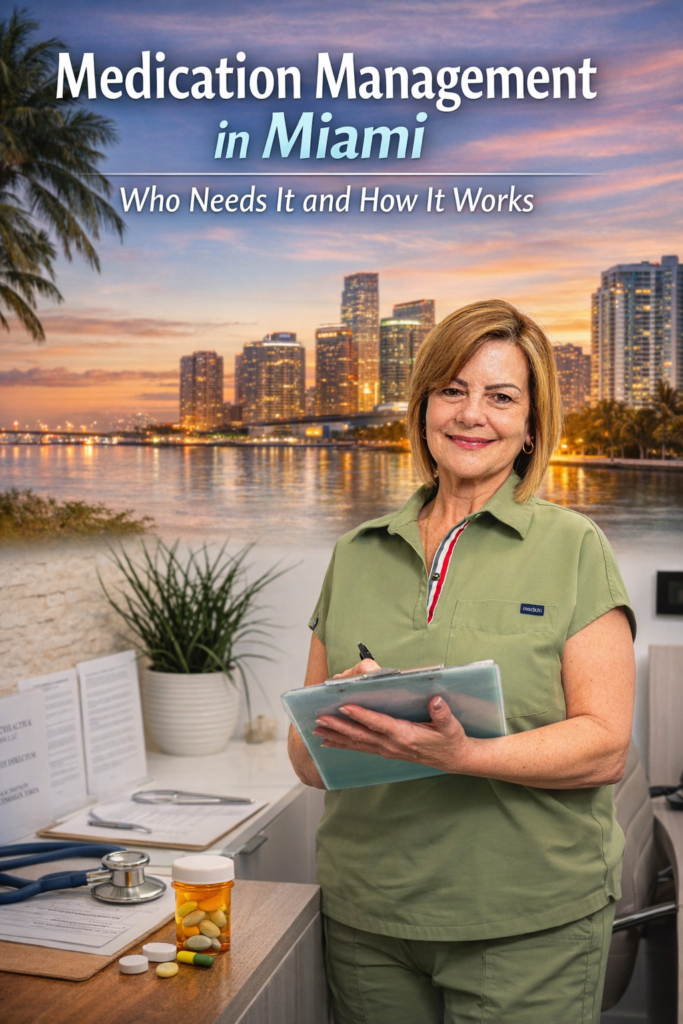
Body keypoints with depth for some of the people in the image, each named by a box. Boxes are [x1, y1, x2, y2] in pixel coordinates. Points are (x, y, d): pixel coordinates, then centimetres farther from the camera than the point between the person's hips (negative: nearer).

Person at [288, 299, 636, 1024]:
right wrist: (329, 729, -13)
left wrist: (464, 755, -25)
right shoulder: (356, 556, 8)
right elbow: (308, 760, 10)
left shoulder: (573, 548, -2)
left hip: (531, 923, -2)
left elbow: (605, 746, -10)